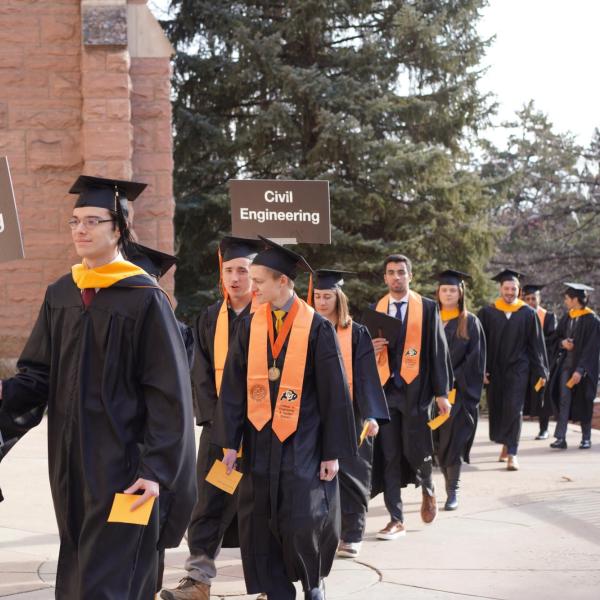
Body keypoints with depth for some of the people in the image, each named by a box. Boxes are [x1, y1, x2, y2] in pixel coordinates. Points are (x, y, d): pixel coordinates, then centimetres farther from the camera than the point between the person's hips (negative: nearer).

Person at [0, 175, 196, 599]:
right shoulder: (60, 295, 9)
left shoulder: (145, 299, -9)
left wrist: (156, 468, -16)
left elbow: (168, 393, -11)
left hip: (121, 461, -6)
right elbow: (40, 374, 9)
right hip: (70, 459, 6)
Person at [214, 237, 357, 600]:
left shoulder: (317, 328, -6)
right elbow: (233, 386, 5)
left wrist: (333, 452, -7)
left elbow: (335, 392, -5)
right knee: (261, 529, 3)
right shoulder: (250, 326, 3)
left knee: (303, 524, -8)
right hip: (260, 443, 4)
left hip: (304, 444, -4)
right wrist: (231, 442, 0)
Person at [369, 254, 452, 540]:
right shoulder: (376, 309, 10)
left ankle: (428, 489, 31)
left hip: (415, 388, -3)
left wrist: (441, 393, -6)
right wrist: (372, 348, -8)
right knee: (388, 455, 1)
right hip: (385, 388, 3)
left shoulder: (428, 308, 1)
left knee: (416, 450, -2)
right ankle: (396, 519, 7)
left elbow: (438, 350, -1)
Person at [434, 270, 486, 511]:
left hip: (459, 390, -3)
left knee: (452, 439, -7)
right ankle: (450, 483, 19)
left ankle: (453, 491, -2)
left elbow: (475, 358, -3)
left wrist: (453, 380, -12)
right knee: (438, 439, 5)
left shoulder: (470, 323, 2)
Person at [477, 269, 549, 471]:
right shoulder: (487, 313, 1)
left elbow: (536, 344, 4)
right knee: (496, 408, 10)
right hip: (494, 369, 2)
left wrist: (540, 372, 1)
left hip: (518, 369, -2)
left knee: (514, 409, -10)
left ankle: (512, 454, -11)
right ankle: (506, 444, 31)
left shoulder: (528, 314, 1)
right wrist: (481, 370, -5)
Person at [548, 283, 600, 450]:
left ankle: (586, 438, 20)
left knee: (583, 403, 6)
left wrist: (580, 370, -21)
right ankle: (561, 438, -8)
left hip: (583, 368, -5)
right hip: (566, 364, 5)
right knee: (564, 400, -4)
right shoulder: (567, 318, 9)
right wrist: (562, 343, -7)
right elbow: (556, 337, 18)